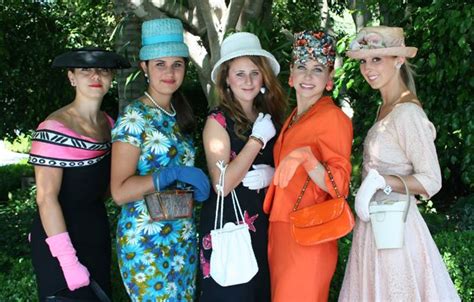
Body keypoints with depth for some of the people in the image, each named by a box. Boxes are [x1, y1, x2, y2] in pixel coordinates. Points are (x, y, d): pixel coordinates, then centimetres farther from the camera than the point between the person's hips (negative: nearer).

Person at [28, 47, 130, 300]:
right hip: (60, 235, -7)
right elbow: (46, 198, -20)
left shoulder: (108, 123, 4)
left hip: (97, 233, 7)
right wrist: (68, 260, -22)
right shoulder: (55, 128, -18)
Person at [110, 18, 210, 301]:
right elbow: (120, 191, -18)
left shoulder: (180, 115, 9)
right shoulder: (134, 117, -12)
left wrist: (195, 183, 6)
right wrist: (174, 173, -25)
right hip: (147, 241, -7)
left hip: (184, 238, 7)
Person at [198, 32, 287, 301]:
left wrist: (271, 174, -7)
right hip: (227, 226, -5)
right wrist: (257, 138, -18)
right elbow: (222, 184, -18)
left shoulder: (270, 116, 6)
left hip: (264, 224, 5)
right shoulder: (218, 120, -10)